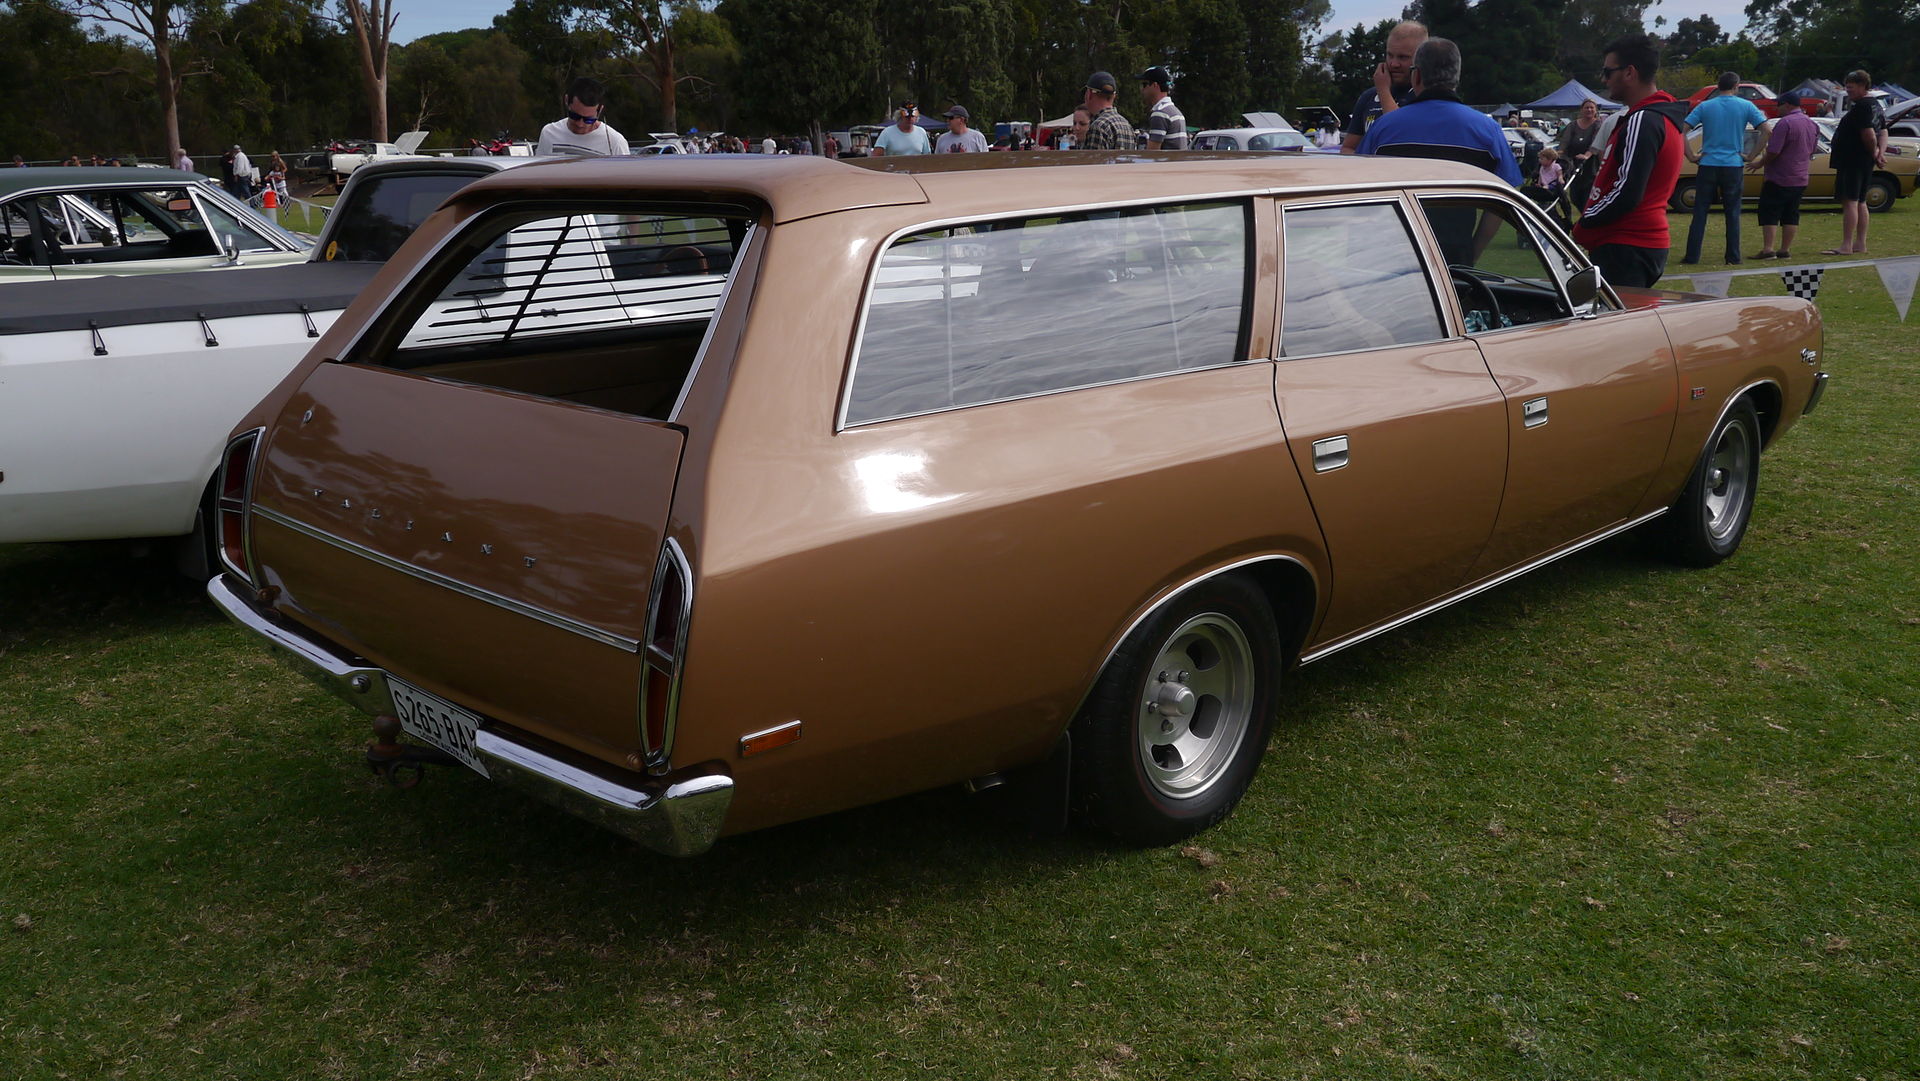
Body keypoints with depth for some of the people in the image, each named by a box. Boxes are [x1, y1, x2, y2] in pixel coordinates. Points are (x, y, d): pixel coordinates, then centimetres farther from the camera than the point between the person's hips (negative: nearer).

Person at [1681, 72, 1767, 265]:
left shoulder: (1705, 106, 3)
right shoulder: (1745, 106, 1)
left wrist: (1691, 156, -3)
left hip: (1708, 165, 0)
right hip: (1734, 167, 0)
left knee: (1700, 213, 3)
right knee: (1733, 213, 7)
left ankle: (1692, 256, 1)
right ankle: (1733, 257, 9)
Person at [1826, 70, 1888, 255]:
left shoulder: (1861, 107, -15)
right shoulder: (1875, 105, 18)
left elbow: (1868, 134, -22)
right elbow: (1883, 132, 16)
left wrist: (1874, 153, -8)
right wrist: (1881, 152, 1)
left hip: (1852, 161, -11)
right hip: (1865, 163, 11)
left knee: (1849, 202, -12)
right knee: (1860, 202, 15)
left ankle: (1846, 246, -17)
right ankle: (1860, 244, 19)